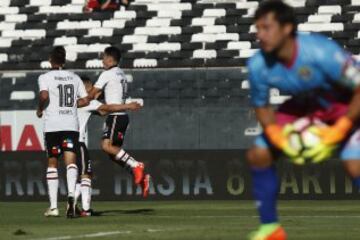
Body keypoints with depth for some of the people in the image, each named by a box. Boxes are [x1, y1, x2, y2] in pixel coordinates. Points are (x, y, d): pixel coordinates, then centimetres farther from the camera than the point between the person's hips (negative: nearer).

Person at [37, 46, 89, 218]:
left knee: (52, 163, 9)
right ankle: (71, 193, -35)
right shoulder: (74, 77, 13)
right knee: (70, 160, -7)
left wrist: (40, 109, 1)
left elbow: (44, 96, -17)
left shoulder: (45, 77, 0)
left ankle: (53, 206, 7)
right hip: (71, 124, 2)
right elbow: (85, 101, 12)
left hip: (52, 125, -2)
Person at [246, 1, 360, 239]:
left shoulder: (322, 52, -37)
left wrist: (337, 132, -32)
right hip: (302, 106, 6)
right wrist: (277, 137, -20)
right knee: (258, 155, -4)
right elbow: (262, 107, -2)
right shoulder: (258, 65, -21)